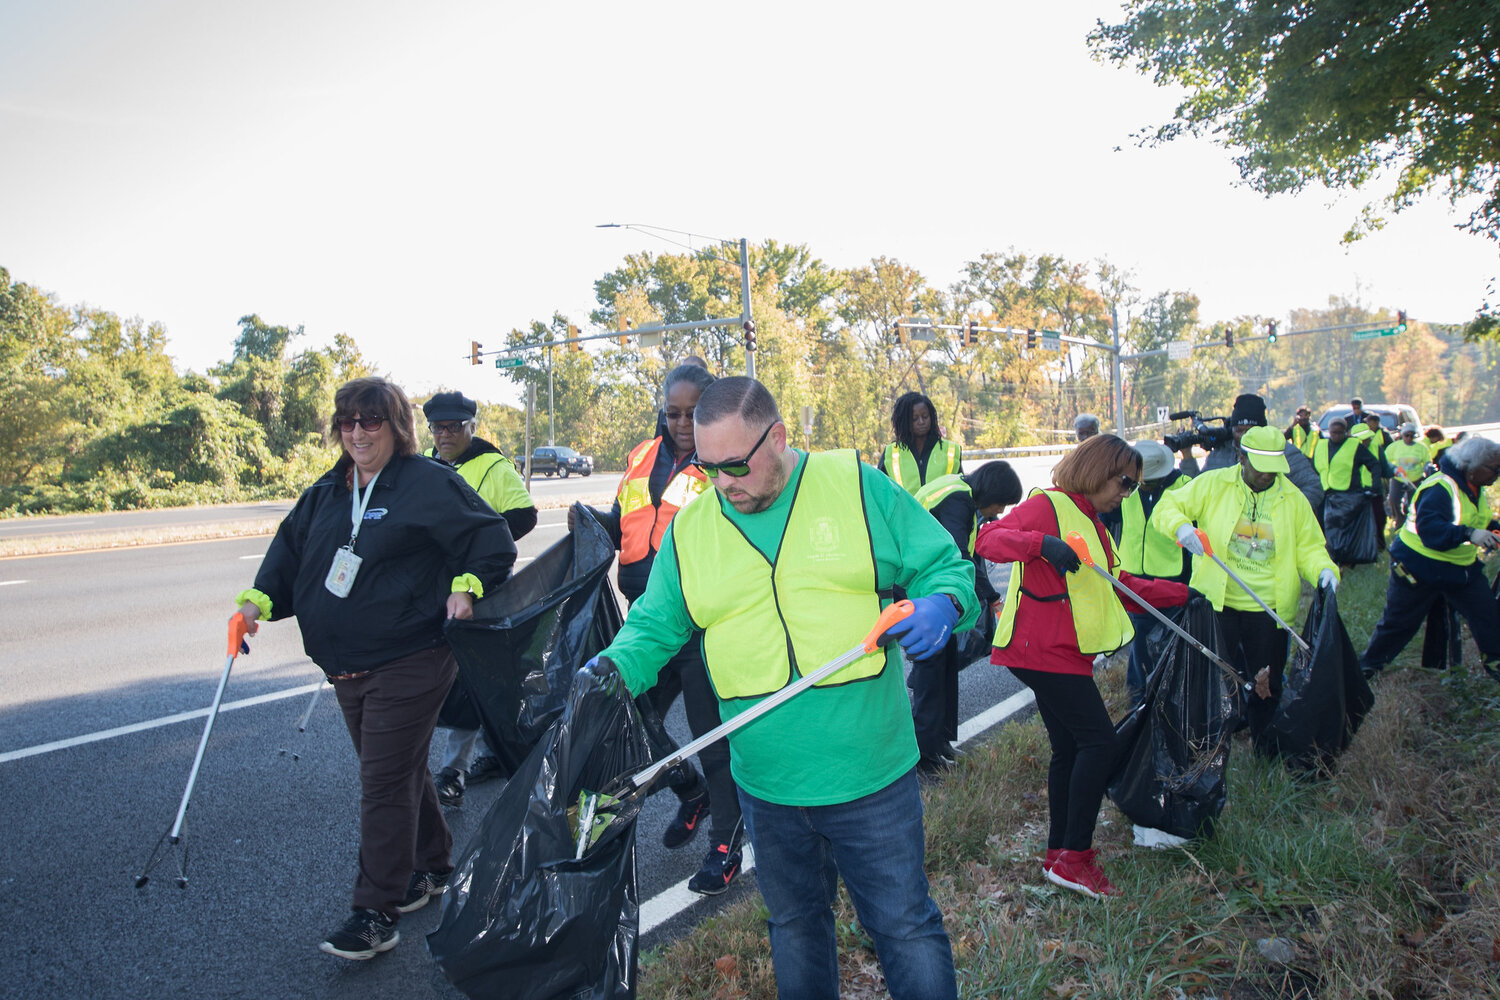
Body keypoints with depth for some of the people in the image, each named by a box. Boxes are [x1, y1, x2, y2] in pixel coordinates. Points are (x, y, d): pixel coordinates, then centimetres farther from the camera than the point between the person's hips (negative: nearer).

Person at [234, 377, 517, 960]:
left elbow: (492, 539, -9)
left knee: (385, 782, -6)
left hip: (408, 665, -8)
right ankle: (431, 868, 36)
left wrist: (466, 585, -20)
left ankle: (376, 912, 4)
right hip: (345, 667, 8)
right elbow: (290, 549, 16)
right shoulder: (327, 493, 13)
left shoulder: (429, 484, -10)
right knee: (399, 770, 18)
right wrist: (259, 600, 2)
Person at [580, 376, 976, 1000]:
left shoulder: (858, 487, -7)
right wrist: (616, 666, -12)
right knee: (794, 923, 25)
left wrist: (940, 604, -23)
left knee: (905, 927, 12)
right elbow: (656, 623, 7)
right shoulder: (690, 528, 1)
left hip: (871, 776, -3)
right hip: (766, 787, 3)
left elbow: (944, 566, -2)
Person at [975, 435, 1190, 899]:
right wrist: (1041, 543, -37)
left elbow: (1118, 583, 28)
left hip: (1066, 652, 10)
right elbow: (988, 539, -22)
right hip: (1044, 649, -10)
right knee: (1100, 742, -10)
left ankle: (1059, 855, 22)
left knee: (1070, 750, 12)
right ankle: (1074, 856, -2)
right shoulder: (1048, 505, -10)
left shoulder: (1090, 522, 21)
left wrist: (1181, 593, 25)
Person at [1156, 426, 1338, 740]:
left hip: (1269, 609, 2)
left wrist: (1324, 570, -13)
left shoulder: (1294, 498, 3)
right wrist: (1182, 527, -25)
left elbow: (1308, 546, 8)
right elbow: (1168, 507, -3)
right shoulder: (1213, 484, -4)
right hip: (1217, 603, -1)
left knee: (1268, 684, 9)